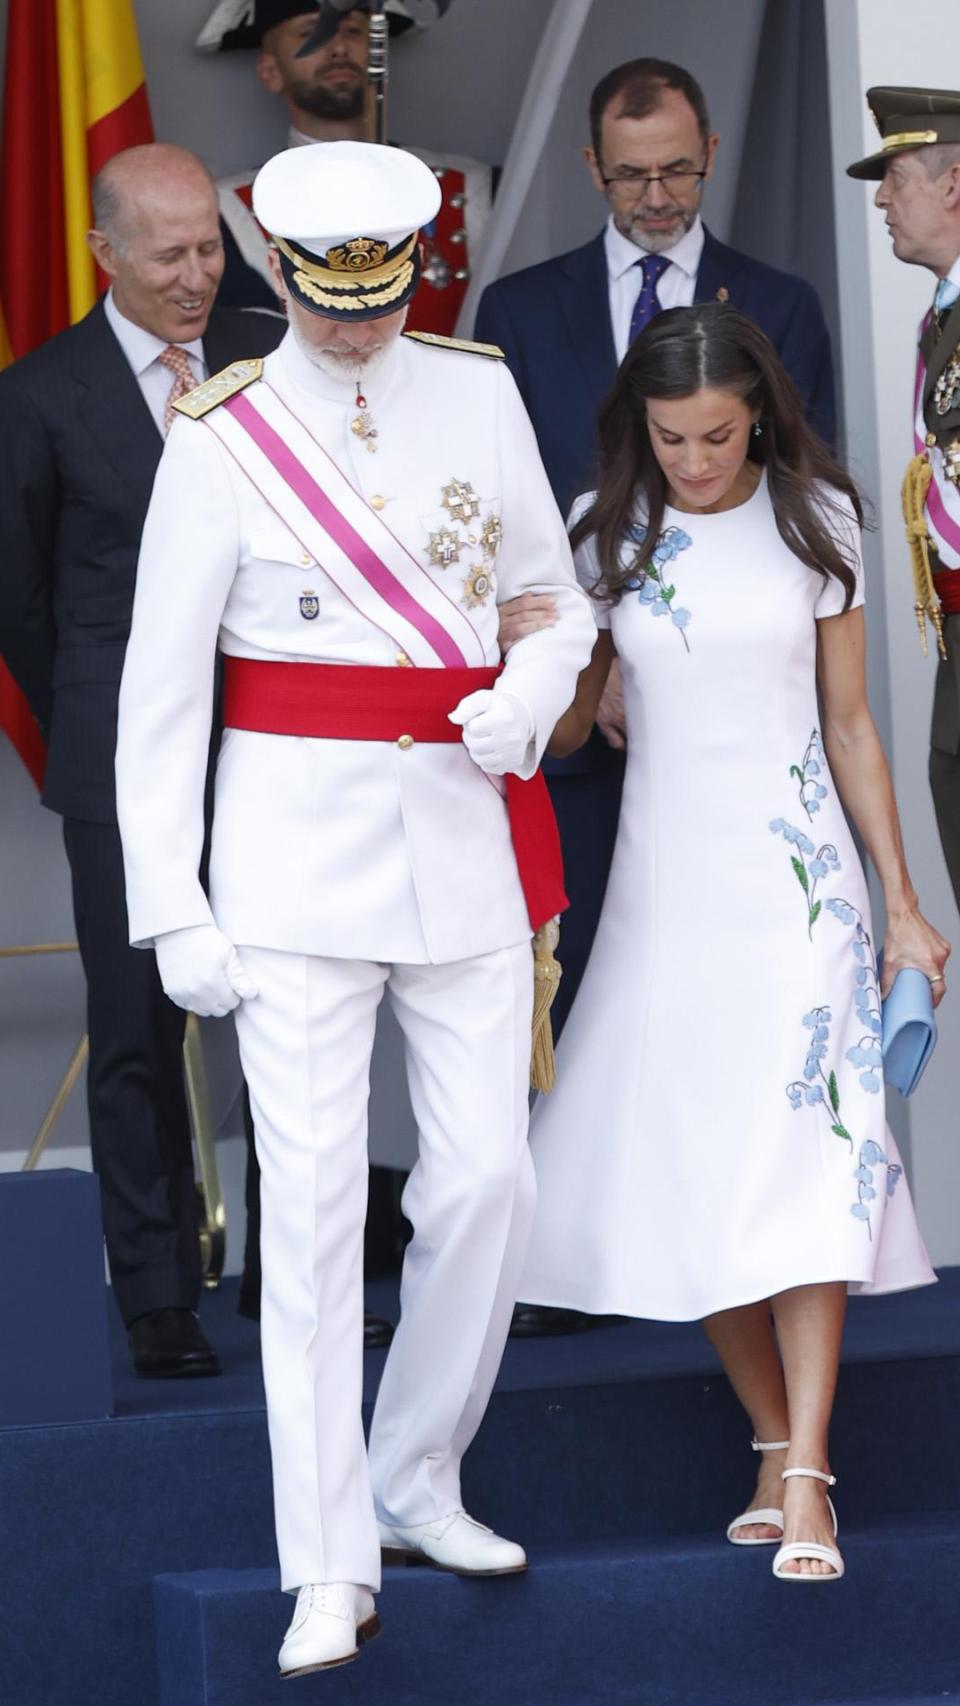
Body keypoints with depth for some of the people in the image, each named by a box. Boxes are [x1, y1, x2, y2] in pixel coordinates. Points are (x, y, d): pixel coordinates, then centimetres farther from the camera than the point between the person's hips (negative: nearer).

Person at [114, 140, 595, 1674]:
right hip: (298, 842, -3)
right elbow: (160, 685, -2)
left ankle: (418, 1485, 23)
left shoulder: (479, 395, 6)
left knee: (489, 1176, 2)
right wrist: (172, 906, -6)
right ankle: (332, 1569, 0)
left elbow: (559, 601, 16)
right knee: (312, 1198, -6)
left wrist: (531, 698, -6)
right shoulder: (222, 440, -3)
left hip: (466, 833, 3)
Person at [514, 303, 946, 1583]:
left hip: (797, 875, -2)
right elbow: (564, 725, 6)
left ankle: (807, 1482, -14)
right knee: (686, 1168, 1)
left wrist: (903, 902, 6)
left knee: (806, 1153, -11)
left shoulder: (814, 522, 1)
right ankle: (777, 1445, 14)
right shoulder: (607, 533, 3)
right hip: (664, 880, 2)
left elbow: (849, 723, 6)